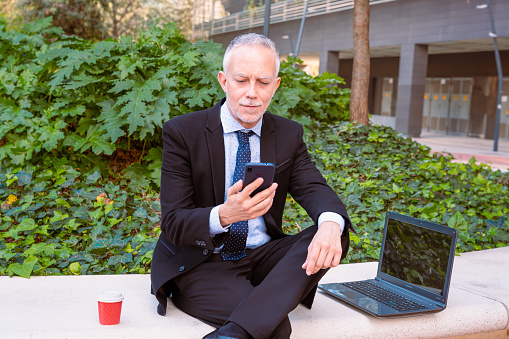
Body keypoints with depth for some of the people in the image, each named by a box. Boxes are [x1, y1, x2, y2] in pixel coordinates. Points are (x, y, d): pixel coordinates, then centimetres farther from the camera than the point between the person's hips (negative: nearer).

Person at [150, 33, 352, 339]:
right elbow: (172, 223, -13)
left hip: (263, 258, 7)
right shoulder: (182, 132, -8)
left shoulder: (289, 135, 6)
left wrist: (330, 223, -33)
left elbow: (314, 188, -7)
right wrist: (223, 216, -36)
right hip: (200, 264, -6)